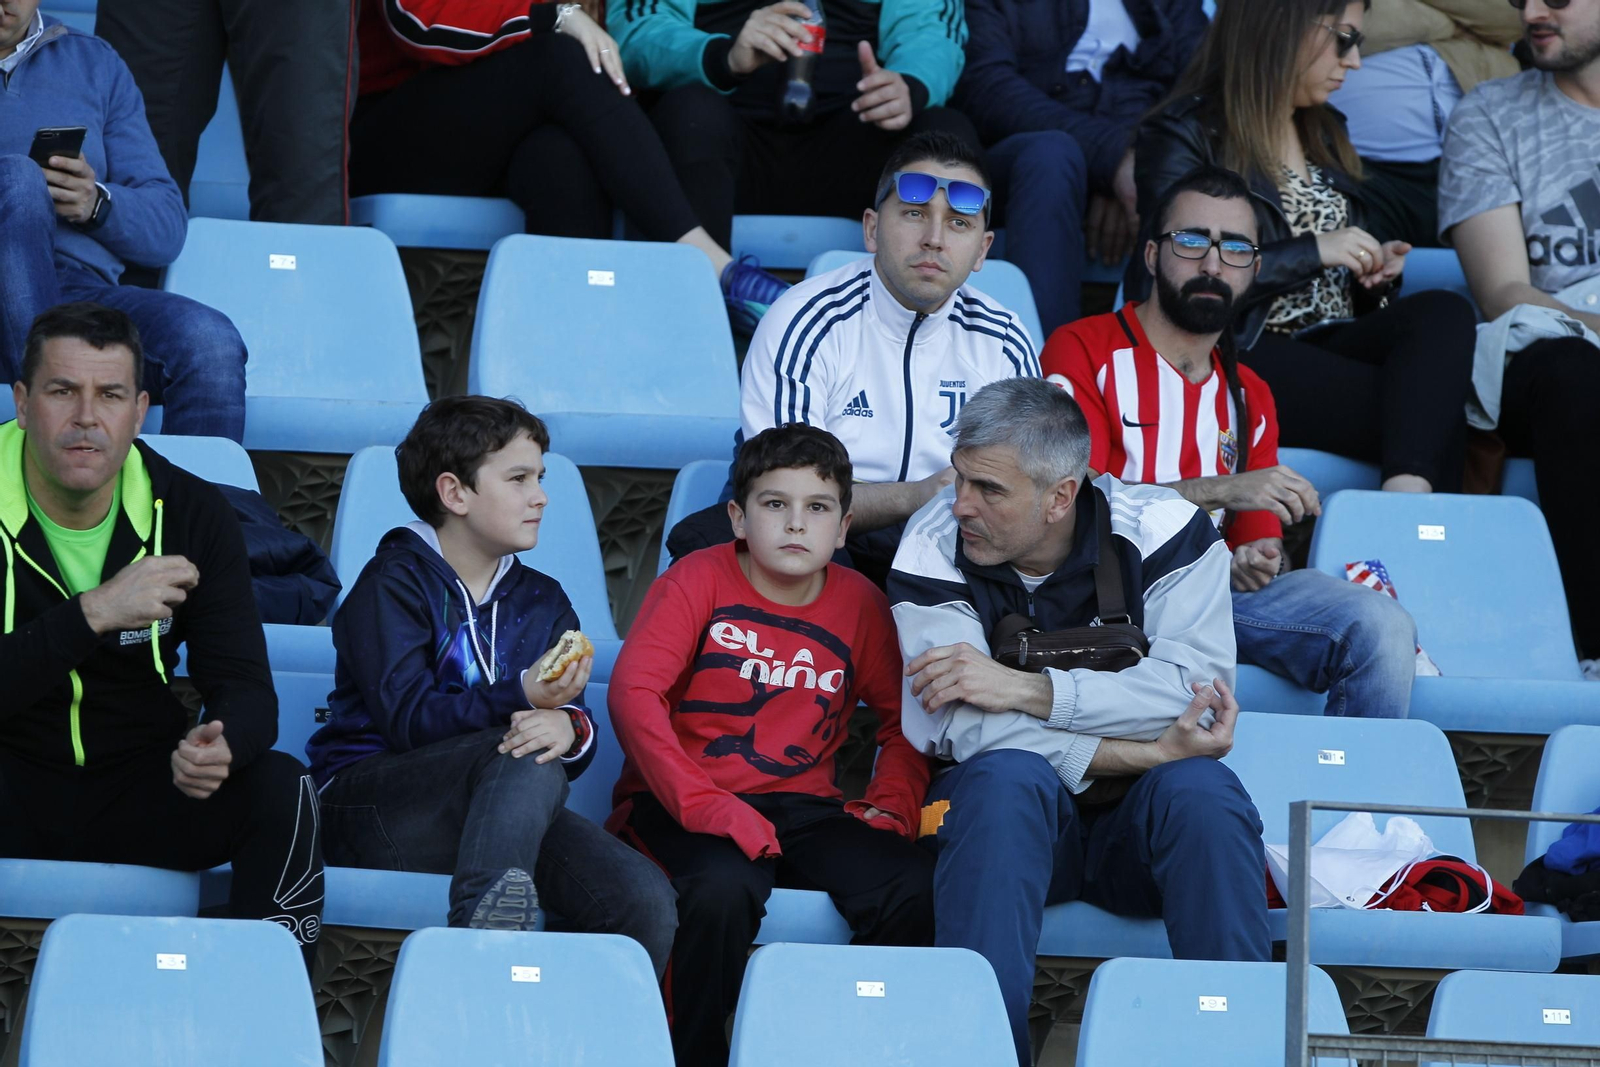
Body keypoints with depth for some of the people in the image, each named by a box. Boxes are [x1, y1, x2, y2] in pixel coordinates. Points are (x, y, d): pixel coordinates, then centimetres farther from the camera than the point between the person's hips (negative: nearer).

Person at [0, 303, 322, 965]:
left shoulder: (191, 513, -1)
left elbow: (244, 686, -6)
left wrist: (220, 748, -31)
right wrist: (95, 614, -31)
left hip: (140, 790, 3)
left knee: (282, 789, -25)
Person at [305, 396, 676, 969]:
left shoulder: (542, 601, 17)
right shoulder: (393, 584, -1)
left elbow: (574, 738, 4)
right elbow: (408, 718, -17)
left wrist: (570, 730, -23)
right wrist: (522, 697, -31)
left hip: (502, 812, 5)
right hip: (371, 804, -5)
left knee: (646, 899, -22)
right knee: (529, 763, -36)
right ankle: (485, 934, -53)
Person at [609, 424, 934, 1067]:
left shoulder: (859, 605, 10)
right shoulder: (700, 580, -2)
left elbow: (902, 720, 19)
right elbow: (633, 692, -14)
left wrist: (892, 805, -1)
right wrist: (701, 804, -24)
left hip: (803, 808, 4)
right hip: (684, 803, -4)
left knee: (912, 887, -23)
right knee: (724, 889, -37)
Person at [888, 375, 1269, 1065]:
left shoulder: (1162, 529, -8)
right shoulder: (935, 543, -9)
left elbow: (1195, 686, -22)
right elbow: (965, 726, -20)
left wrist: (1024, 688, -28)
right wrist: (1147, 752, -24)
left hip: (1141, 823, 0)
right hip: (1004, 810, 0)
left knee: (1198, 785, -31)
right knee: (1007, 774, -33)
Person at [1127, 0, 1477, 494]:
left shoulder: (1323, 133, 22)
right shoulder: (1184, 136, -2)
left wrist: (1373, 275, 4)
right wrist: (1310, 250, -15)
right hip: (1239, 359, -7)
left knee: (1444, 313, -28)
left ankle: (1405, 506, -47)